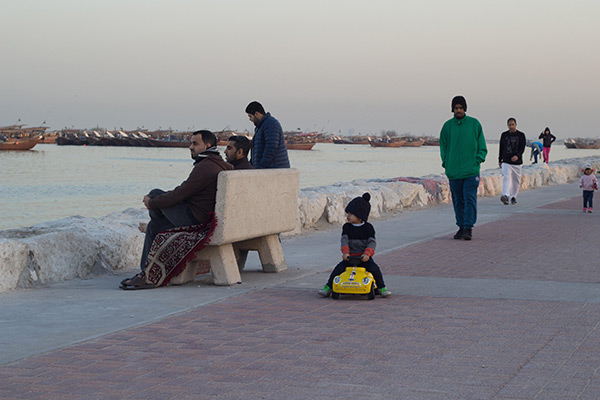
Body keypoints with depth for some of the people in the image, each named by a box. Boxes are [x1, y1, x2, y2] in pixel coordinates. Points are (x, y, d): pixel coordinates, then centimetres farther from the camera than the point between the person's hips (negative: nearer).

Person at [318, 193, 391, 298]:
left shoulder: (368, 228, -2)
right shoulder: (347, 227, 3)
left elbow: (372, 242, -10)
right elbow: (344, 240, -9)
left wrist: (367, 254, -28)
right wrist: (345, 252, -28)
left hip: (364, 257, -2)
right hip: (350, 256, 2)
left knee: (374, 269, -24)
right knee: (338, 268, -18)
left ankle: (382, 288, -9)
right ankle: (328, 287, -9)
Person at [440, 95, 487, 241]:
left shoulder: (474, 124, 3)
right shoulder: (447, 125, 6)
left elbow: (482, 146, 7)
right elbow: (443, 145, 14)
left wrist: (478, 160, -6)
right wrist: (445, 162, 1)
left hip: (471, 170, -2)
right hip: (453, 172, 2)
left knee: (470, 199, -9)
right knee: (458, 201, 8)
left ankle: (468, 228, -8)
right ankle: (461, 227, 17)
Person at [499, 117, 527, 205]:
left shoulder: (521, 135, 3)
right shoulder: (504, 135, 8)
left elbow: (522, 147, -7)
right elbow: (501, 148, 15)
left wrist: (517, 155, -24)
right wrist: (500, 160, 16)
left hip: (517, 162, 0)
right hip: (506, 162, 0)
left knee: (516, 180, 6)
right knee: (506, 178, -17)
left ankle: (513, 197, 20)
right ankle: (505, 196, -29)